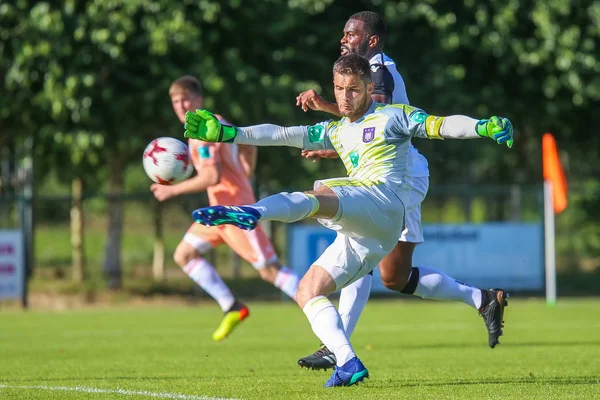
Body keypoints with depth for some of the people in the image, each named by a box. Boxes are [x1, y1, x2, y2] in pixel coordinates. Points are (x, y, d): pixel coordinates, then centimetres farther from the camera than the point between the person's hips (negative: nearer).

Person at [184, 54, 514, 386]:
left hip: (383, 200, -8)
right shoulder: (335, 131, 31)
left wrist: (482, 127, -17)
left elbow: (442, 125, 1)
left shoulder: (392, 116, 13)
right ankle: (347, 363, -17)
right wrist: (228, 133, 18)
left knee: (317, 197, -33)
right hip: (359, 235, 8)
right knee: (307, 290, -2)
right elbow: (281, 134, 26)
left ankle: (251, 213, -63)